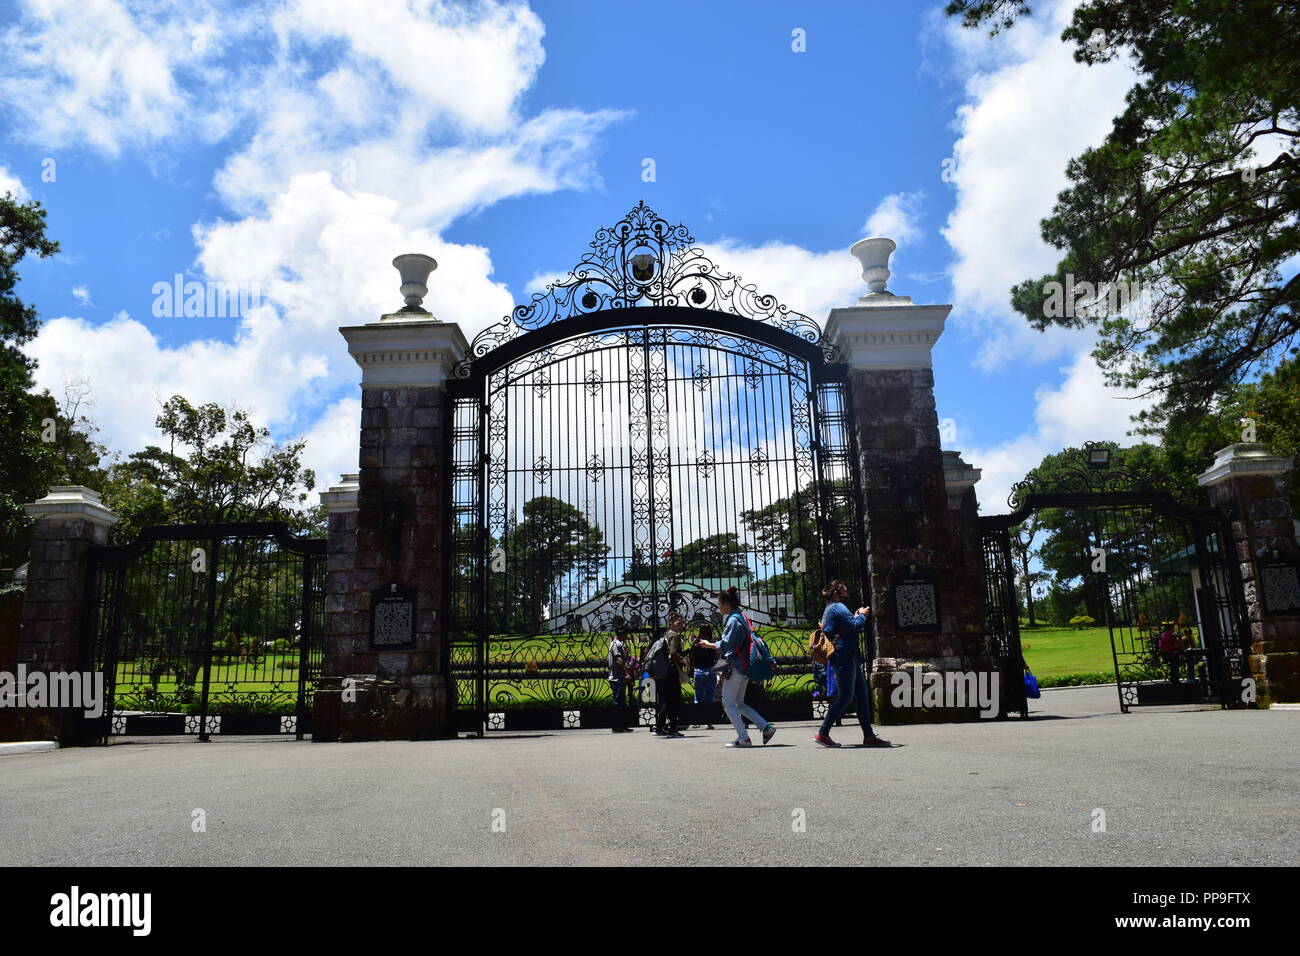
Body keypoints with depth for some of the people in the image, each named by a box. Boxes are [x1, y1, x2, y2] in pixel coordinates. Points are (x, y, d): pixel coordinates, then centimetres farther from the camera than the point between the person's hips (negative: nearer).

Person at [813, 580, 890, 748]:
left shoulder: (831, 608, 21)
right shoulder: (837, 608, -11)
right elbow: (855, 626, -21)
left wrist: (856, 616, 14)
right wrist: (861, 615, -3)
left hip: (850, 658, 11)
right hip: (844, 657, -11)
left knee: (863, 694, 9)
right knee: (845, 697, -8)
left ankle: (869, 736, 10)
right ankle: (822, 734, -4)